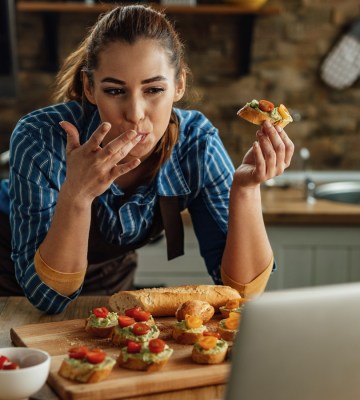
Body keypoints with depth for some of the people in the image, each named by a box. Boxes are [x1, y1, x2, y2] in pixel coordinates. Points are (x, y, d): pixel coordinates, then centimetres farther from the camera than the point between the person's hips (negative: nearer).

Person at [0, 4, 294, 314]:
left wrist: (246, 188, -35)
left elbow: (242, 289, -21)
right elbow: (48, 295, -26)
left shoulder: (195, 141, -20)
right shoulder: (41, 140, -27)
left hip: (112, 293, 2)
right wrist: (75, 195, -41)